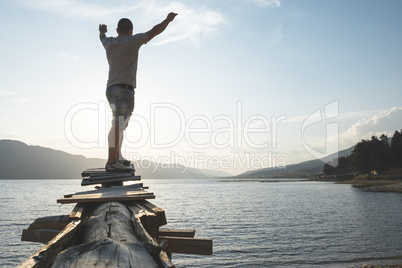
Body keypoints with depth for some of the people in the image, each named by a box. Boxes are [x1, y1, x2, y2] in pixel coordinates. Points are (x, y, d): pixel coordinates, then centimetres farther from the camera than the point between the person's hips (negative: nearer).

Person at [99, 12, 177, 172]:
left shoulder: (109, 43, 16)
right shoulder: (132, 41, -1)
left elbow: (102, 37, 40)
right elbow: (154, 31, 2)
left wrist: (102, 31, 63)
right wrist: (168, 20, 17)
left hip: (111, 89, 8)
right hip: (124, 88, -8)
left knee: (120, 124, 18)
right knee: (118, 124, -16)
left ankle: (118, 157, 21)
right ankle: (111, 162, -22)